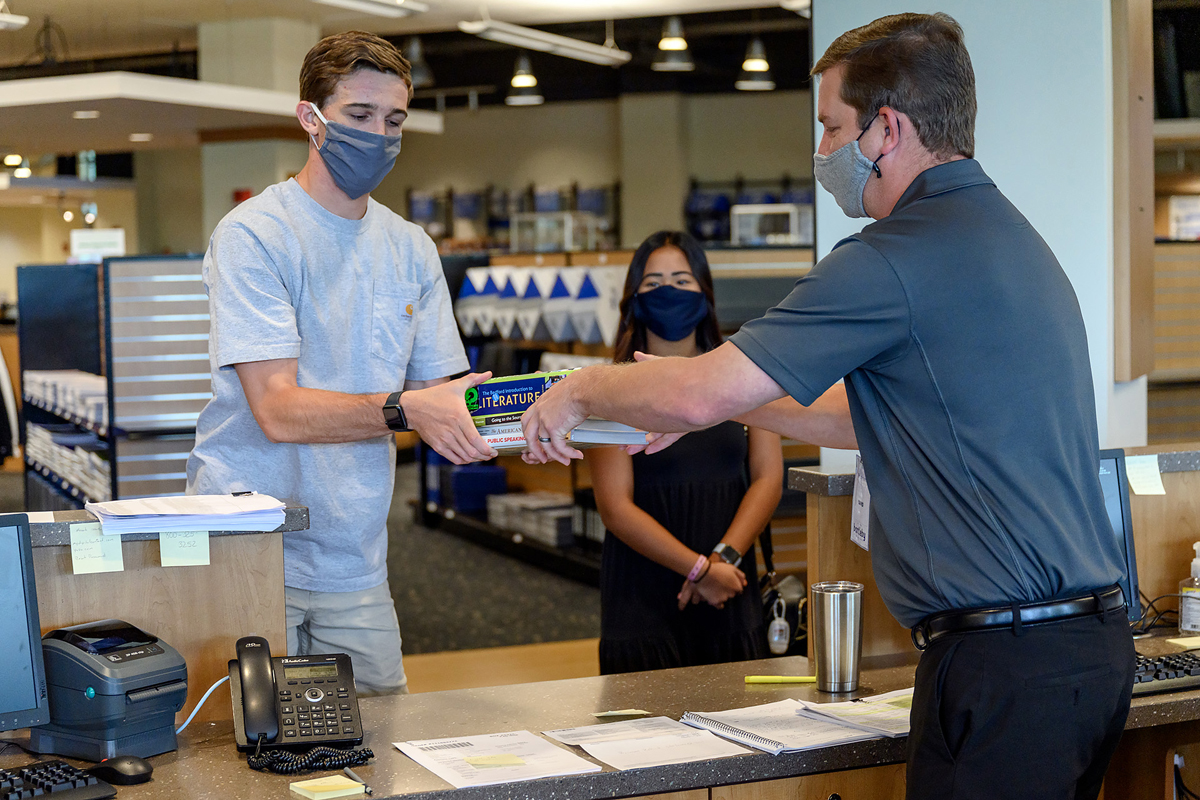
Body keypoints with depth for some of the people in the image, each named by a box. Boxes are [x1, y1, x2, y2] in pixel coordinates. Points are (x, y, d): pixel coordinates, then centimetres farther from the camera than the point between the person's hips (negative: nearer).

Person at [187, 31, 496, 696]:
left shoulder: (411, 249, 9)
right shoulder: (252, 235, -10)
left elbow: (437, 399, 5)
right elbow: (279, 410, -20)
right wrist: (403, 408, -34)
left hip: (354, 566, 5)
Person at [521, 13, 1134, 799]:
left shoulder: (903, 254, -16)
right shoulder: (1008, 234, 16)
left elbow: (703, 394, -13)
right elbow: (865, 416, 26)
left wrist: (582, 391, 6)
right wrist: (707, 398, 28)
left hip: (1005, 656, -9)